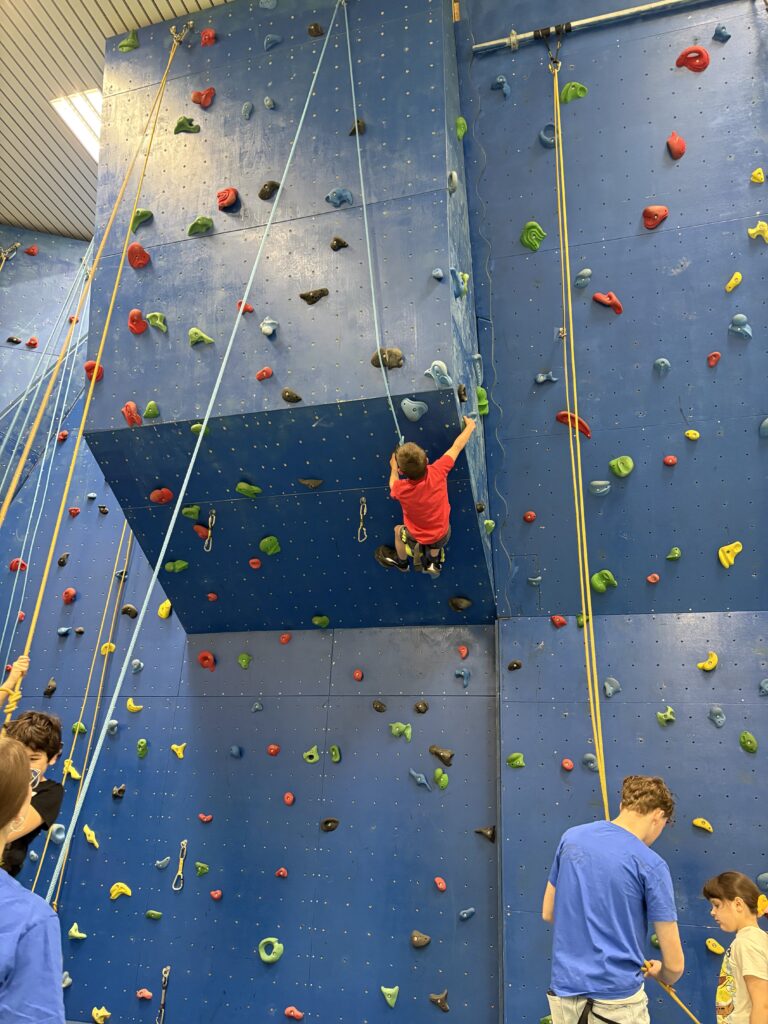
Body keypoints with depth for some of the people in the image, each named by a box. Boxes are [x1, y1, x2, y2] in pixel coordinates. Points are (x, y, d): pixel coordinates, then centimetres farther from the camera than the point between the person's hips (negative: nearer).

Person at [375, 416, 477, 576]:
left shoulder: (401, 489, -30)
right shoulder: (438, 471, -28)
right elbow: (456, 447, -10)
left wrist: (393, 468, 15)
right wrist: (470, 426, 6)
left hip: (418, 539, -1)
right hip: (444, 535, 1)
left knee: (399, 530, 33)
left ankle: (401, 562, 57)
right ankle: (433, 562, 55)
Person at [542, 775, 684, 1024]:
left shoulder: (571, 838, 0)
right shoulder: (650, 865, -13)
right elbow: (674, 964, -7)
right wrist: (659, 974, 14)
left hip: (564, 990, 5)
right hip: (616, 1000, -4)